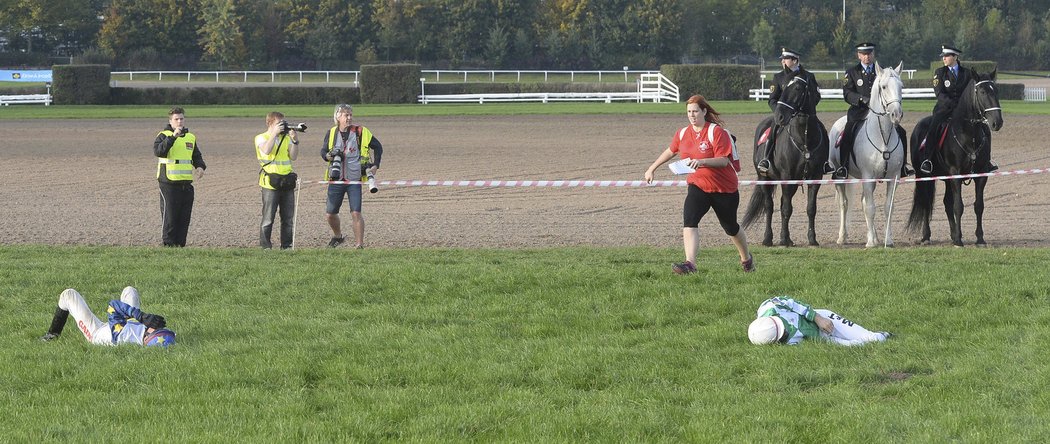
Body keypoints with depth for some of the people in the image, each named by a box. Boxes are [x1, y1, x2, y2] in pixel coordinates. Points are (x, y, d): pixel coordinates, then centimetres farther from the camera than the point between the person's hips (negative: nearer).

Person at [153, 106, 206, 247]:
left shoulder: (191, 138, 15)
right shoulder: (164, 136, -2)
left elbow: (197, 157, 23)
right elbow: (158, 151, -21)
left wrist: (200, 167, 1)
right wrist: (173, 137, -28)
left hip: (186, 185, 6)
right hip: (169, 184, -6)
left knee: (184, 218, 7)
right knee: (170, 218, -6)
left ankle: (181, 244, 13)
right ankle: (168, 245, -1)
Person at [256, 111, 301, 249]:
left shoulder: (286, 138, 16)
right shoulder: (261, 138, 1)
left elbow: (293, 156, 6)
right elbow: (266, 150, -21)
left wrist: (294, 140, -6)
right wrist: (274, 133, -19)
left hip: (287, 182, 5)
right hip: (270, 183, -5)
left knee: (288, 217, 7)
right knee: (268, 217, -5)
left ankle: (286, 245, 14)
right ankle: (265, 246, 0)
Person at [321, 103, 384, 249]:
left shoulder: (361, 132, -1)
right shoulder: (331, 133, 5)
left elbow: (377, 147, 9)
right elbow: (323, 151, 12)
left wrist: (375, 165, 0)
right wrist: (329, 156, -10)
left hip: (354, 180, -3)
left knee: (356, 213, -13)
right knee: (330, 214, 7)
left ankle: (359, 244, -4)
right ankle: (338, 236, 34)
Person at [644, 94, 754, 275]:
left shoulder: (716, 132, -16)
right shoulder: (683, 134, 2)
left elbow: (723, 160, -25)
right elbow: (670, 151, 21)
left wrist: (701, 162, -40)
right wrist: (652, 168, 25)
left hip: (724, 188, -3)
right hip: (698, 186, 4)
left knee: (731, 227, 15)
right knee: (689, 221, -23)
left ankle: (746, 259, 41)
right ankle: (690, 263, -33)